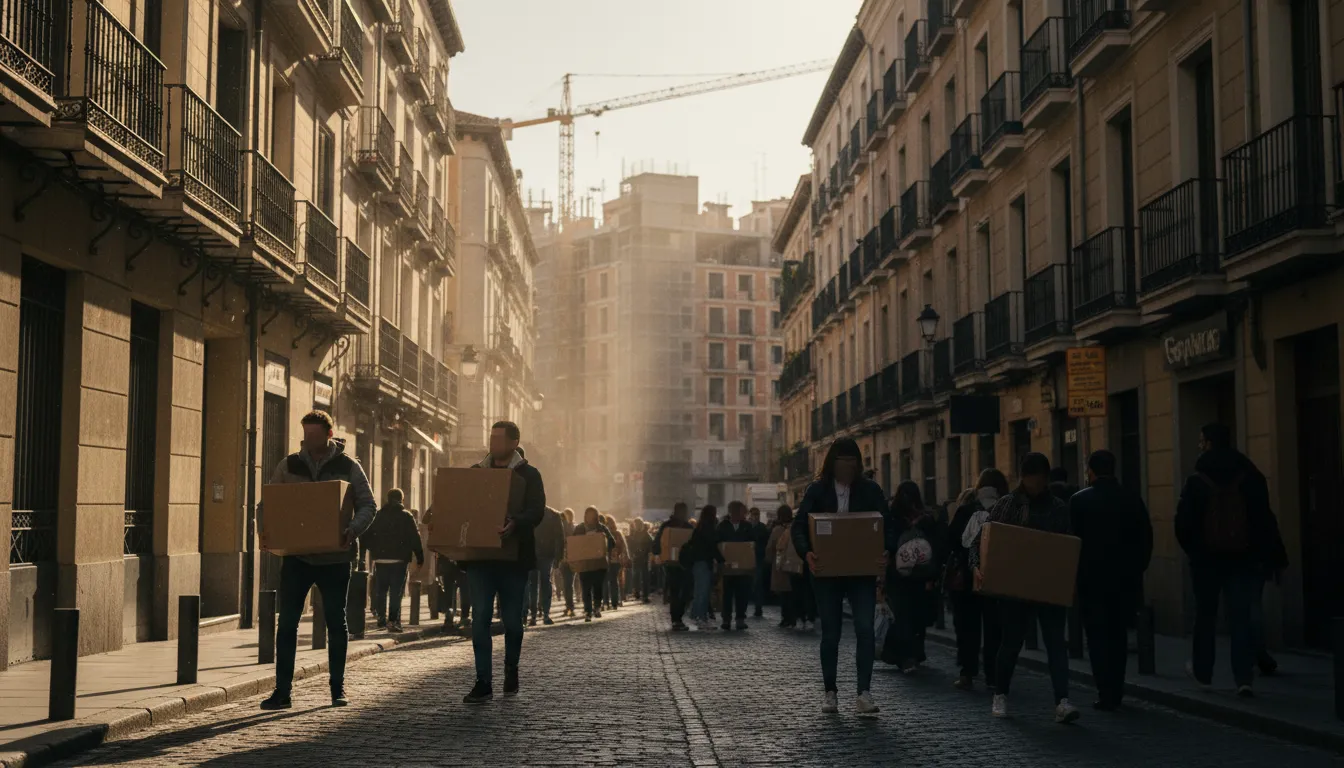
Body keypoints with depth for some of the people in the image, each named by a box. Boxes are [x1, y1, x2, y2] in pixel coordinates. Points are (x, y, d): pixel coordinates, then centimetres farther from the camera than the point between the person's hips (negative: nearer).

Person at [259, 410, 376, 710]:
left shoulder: (348, 466, 0)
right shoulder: (289, 465, 5)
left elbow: (368, 505, -2)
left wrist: (353, 530, -21)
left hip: (334, 557, -1)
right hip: (296, 555, 1)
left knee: (336, 622, 7)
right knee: (287, 622, -2)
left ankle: (338, 688, 18)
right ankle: (282, 691, 2)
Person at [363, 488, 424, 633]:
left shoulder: (377, 515, 6)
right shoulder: (406, 516, -2)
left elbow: (367, 537, 6)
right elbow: (415, 538, -5)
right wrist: (419, 556, 1)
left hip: (380, 559, 3)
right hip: (399, 560, -3)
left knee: (380, 590, 13)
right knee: (396, 591, -2)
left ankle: (381, 618, 14)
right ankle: (393, 620, -10)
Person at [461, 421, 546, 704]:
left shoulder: (528, 474, 1)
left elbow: (537, 511, -13)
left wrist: (515, 523, -33)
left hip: (513, 557, -2)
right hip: (479, 556, 2)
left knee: (512, 620, 6)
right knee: (480, 617, -6)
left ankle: (511, 671, 28)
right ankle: (483, 682, -5)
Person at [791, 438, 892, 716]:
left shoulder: (870, 490, 2)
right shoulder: (817, 491, 1)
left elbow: (887, 525, 1)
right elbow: (798, 526, -3)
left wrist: (886, 552, -19)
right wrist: (806, 553, -22)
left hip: (862, 572, 0)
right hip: (827, 572, 0)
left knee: (865, 628, -12)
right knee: (830, 633, 7)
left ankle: (864, 693, -10)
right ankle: (830, 692, 19)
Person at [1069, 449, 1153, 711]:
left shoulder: (1079, 500, -7)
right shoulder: (1132, 499, 2)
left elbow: (1072, 540, -7)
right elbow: (1146, 538, 4)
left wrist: (1075, 573, 4)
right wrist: (1137, 569, 12)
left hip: (1092, 578, -3)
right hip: (1126, 578, 3)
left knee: (1097, 636, 2)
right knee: (1118, 634, 14)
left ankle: (1106, 694, -4)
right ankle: (1116, 692, 14)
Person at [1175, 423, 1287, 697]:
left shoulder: (1197, 480, -7)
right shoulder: (1251, 475, -1)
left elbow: (1184, 522, -8)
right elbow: (1265, 520, -3)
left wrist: (1191, 549, 10)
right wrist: (1275, 558, -1)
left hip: (1207, 556, -1)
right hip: (1244, 557, 1)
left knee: (1206, 614, 13)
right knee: (1241, 616, 1)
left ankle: (1202, 670, 24)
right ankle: (1243, 678, -8)